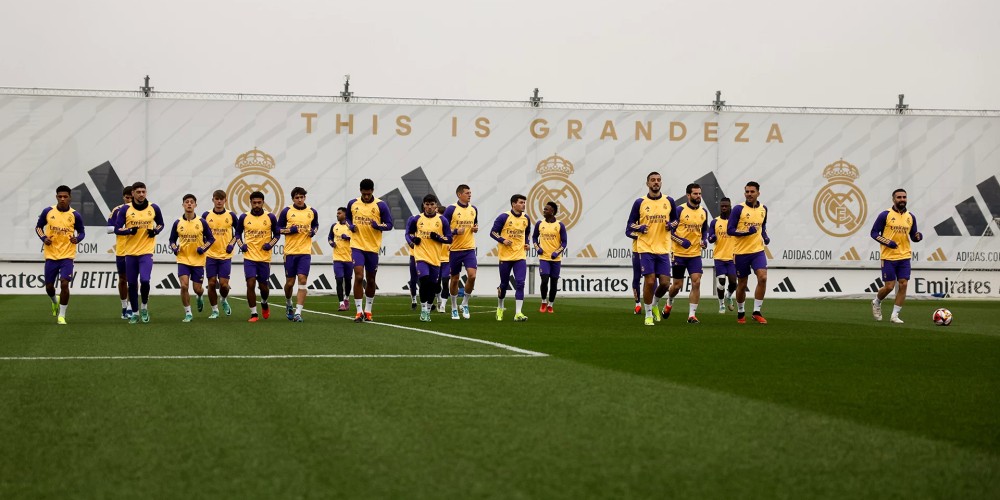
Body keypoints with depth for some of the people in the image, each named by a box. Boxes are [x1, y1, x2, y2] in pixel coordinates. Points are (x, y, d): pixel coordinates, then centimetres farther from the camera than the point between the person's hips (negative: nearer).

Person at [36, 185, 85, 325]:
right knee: (49, 286, 9)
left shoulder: (75, 215, -5)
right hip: (51, 255, 2)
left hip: (67, 255, -2)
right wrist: (43, 238, -9)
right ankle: (55, 302, 45)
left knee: (64, 284, -15)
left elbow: (81, 232, 7)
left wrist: (77, 239, -15)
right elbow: (38, 227, 10)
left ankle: (61, 316, -1)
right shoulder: (48, 212, -2)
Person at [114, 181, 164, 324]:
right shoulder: (125, 210, -1)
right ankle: (135, 313, 20)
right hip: (130, 252, 1)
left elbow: (160, 224, 16)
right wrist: (129, 230, -19)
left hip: (146, 252, -1)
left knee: (144, 280, -18)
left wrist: (156, 231, -5)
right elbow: (117, 229, -1)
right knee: (132, 284, 6)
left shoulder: (153, 208, 2)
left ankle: (144, 307, 8)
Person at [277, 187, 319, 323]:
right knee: (290, 282, 6)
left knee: (302, 279, -12)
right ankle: (288, 304, 36)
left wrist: (313, 232, 1)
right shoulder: (286, 211, 1)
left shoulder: (312, 212, 7)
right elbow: (278, 228, 6)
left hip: (305, 252, 0)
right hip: (290, 251, 0)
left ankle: (298, 312, -13)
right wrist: (290, 230, -12)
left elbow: (316, 225, 23)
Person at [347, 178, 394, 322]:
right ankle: (359, 311, -9)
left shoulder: (381, 205, -3)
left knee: (371, 280, 11)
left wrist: (379, 226, -21)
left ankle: (368, 310, 28)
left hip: (373, 247, 0)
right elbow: (348, 218, 22)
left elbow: (389, 224, -1)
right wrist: (351, 226, 0)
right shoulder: (352, 204, 4)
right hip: (357, 246, 0)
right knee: (359, 277, -13)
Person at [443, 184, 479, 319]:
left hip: (469, 249, 3)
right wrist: (456, 232, -20)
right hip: (455, 249, -3)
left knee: (472, 275, -14)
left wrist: (476, 228, 1)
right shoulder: (451, 209, -7)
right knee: (455, 279, 7)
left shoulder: (473, 209, 8)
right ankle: (454, 307, 23)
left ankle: (465, 303, 6)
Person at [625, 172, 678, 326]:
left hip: (663, 249, 2)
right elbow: (630, 225, 5)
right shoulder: (640, 203, 1)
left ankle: (655, 305, 29)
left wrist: (671, 225, -4)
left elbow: (676, 219, 19)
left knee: (665, 283, -2)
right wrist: (639, 228, -16)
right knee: (649, 281, -8)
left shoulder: (669, 201, 6)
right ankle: (648, 315, 8)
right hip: (646, 248, -2)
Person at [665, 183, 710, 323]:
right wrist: (681, 241, -20)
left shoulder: (704, 211, 7)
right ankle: (669, 303, 38)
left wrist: (704, 240, 3)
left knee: (696, 282, -11)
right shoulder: (680, 210, -8)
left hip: (695, 254, 3)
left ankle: (692, 314, -6)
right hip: (679, 254, -3)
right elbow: (670, 230, -7)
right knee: (677, 285, 6)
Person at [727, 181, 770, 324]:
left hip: (758, 250, 3)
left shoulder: (763, 209, 7)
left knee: (763, 278, -17)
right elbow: (729, 230, -11)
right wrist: (747, 232, -24)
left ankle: (756, 312, -7)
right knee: (742, 284, 7)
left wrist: (765, 237, 5)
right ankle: (740, 312, 28)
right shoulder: (738, 209, -8)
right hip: (741, 252, -3)